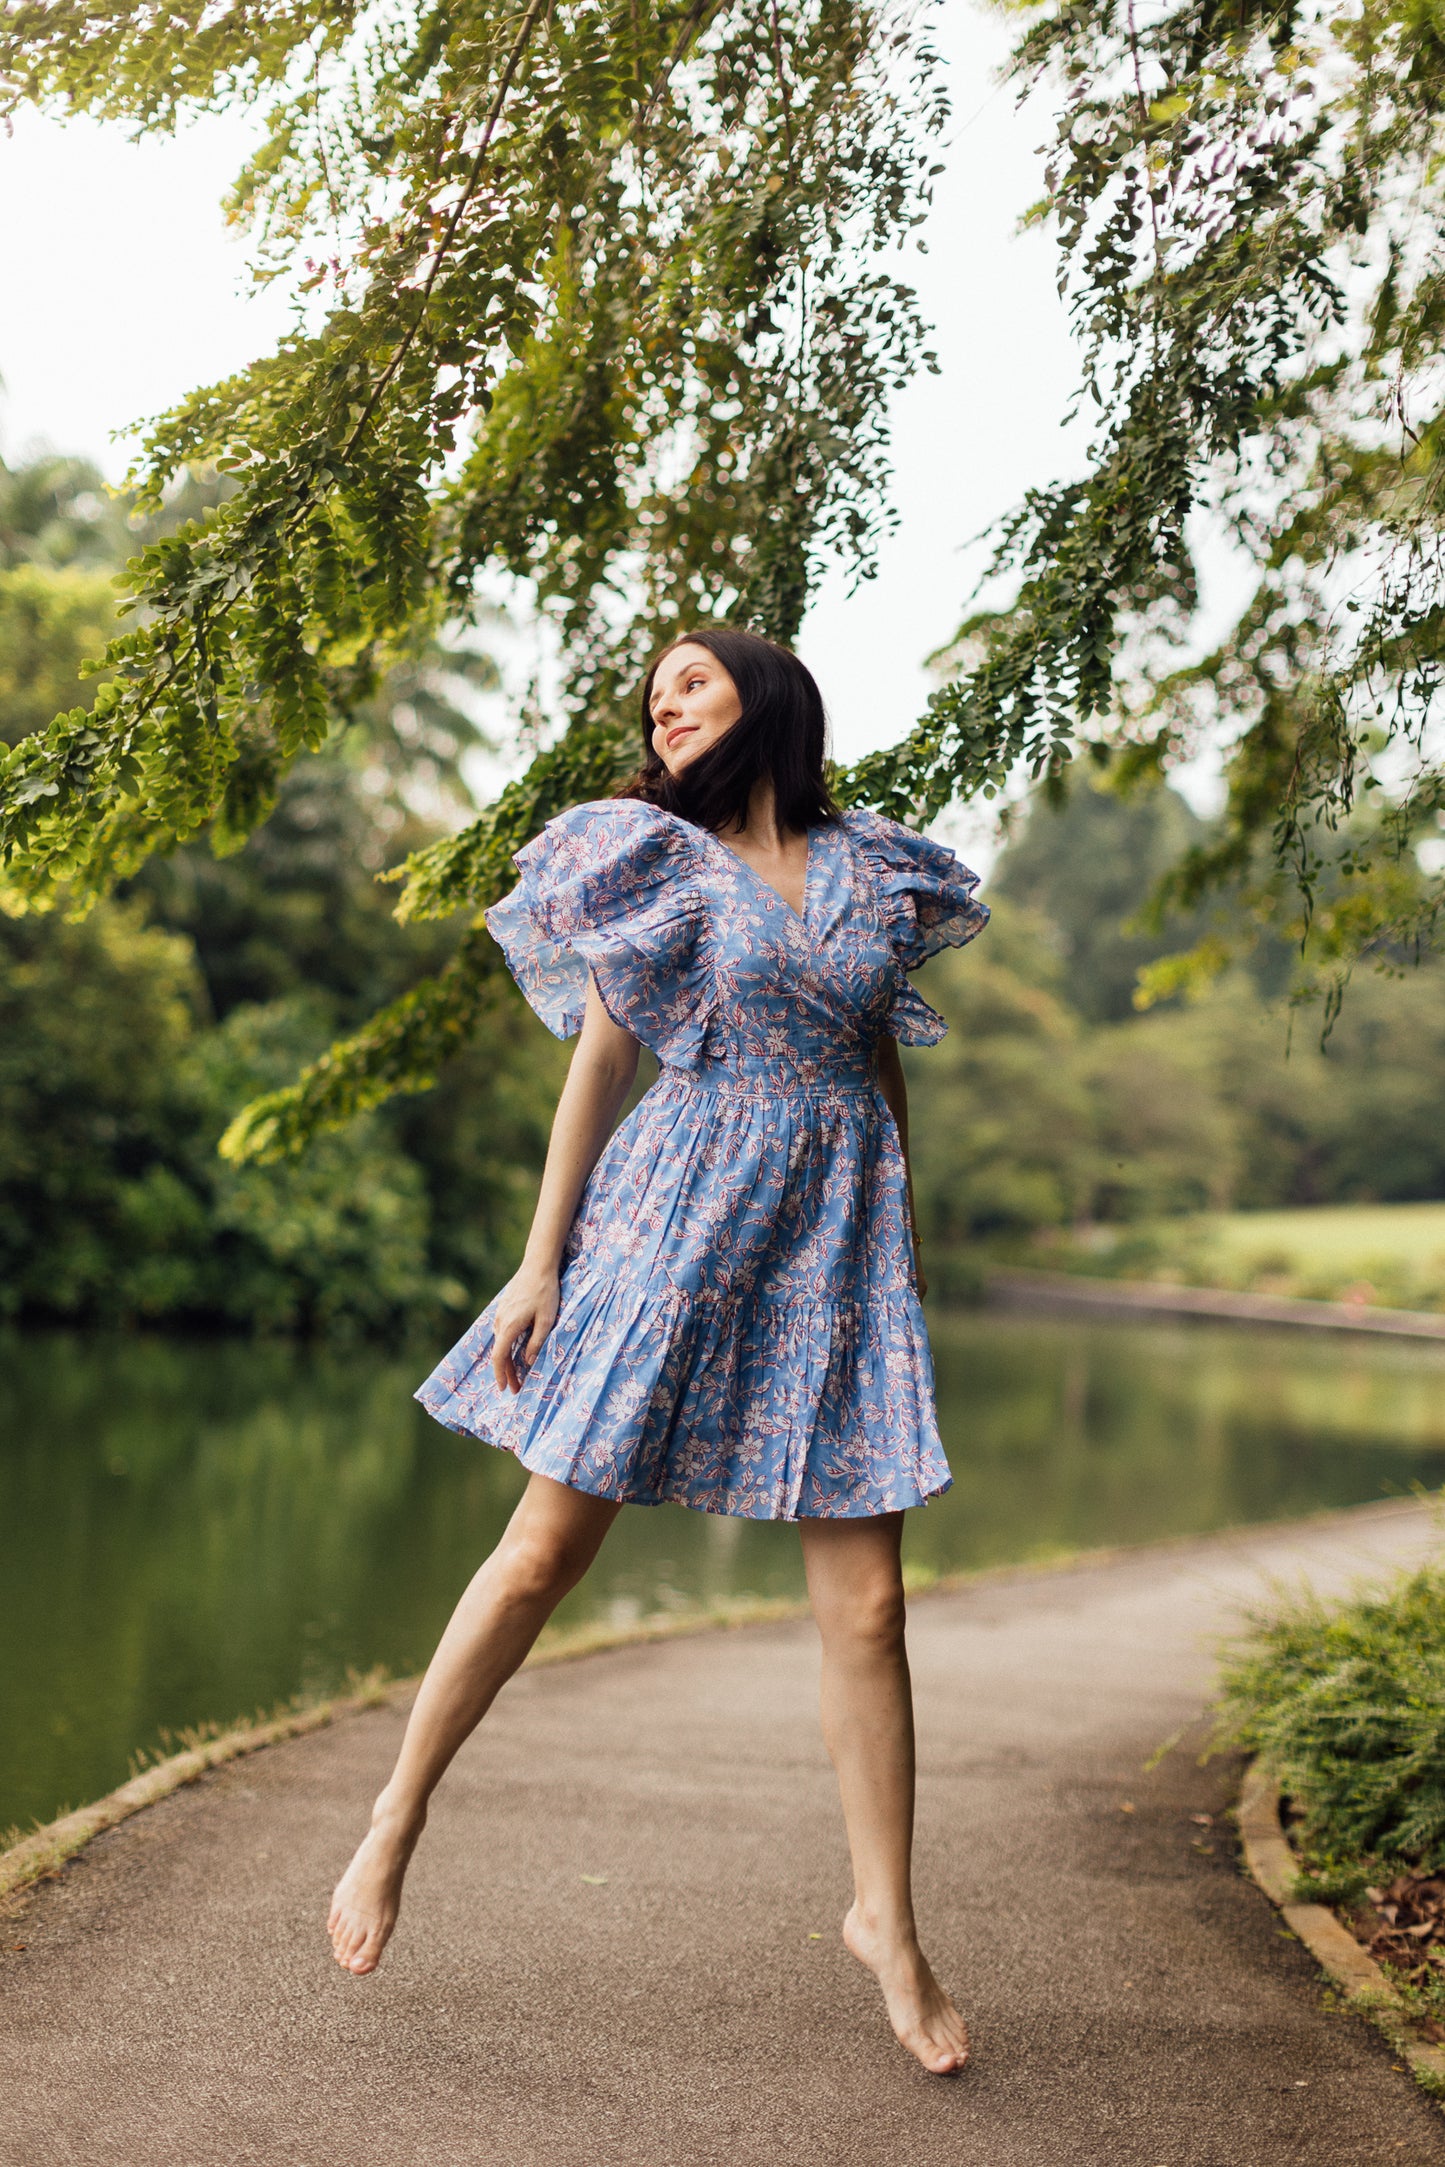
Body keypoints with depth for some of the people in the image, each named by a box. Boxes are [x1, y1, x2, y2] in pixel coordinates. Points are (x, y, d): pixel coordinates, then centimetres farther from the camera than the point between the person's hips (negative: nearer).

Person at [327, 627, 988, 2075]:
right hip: (678, 1216, -2)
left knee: (866, 1605, -1)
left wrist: (907, 1253, 17)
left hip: (837, 1233, 2)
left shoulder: (873, 868, 12)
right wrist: (540, 1262, -2)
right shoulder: (656, 859, 5)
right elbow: (597, 1063, 3)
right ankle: (391, 1831, 17)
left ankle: (885, 1921, 12)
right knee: (544, 1551, 0)